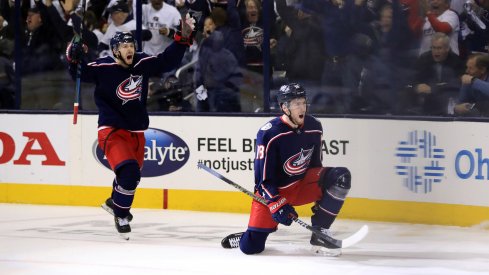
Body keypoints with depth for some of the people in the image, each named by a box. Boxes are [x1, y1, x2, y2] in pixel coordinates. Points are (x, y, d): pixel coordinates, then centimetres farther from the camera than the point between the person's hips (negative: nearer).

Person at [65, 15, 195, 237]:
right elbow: (80, 74, -13)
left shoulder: (142, 63, -2)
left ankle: (115, 202, 50)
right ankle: (121, 216, -2)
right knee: (128, 171, -22)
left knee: (134, 174, 20)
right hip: (112, 131, -6)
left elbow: (168, 61, 4)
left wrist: (183, 38, -6)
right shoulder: (103, 68, -15)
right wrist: (74, 59, -33)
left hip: (136, 131, 6)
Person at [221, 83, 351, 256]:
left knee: (341, 177, -20)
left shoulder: (314, 127, -4)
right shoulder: (269, 133, -21)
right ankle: (251, 236, 29)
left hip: (303, 185, 5)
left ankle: (320, 233, -11)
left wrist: (319, 196, 12)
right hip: (272, 192, -5)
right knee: (251, 247, -12)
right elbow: (263, 177, -18)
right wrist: (276, 204, -25)